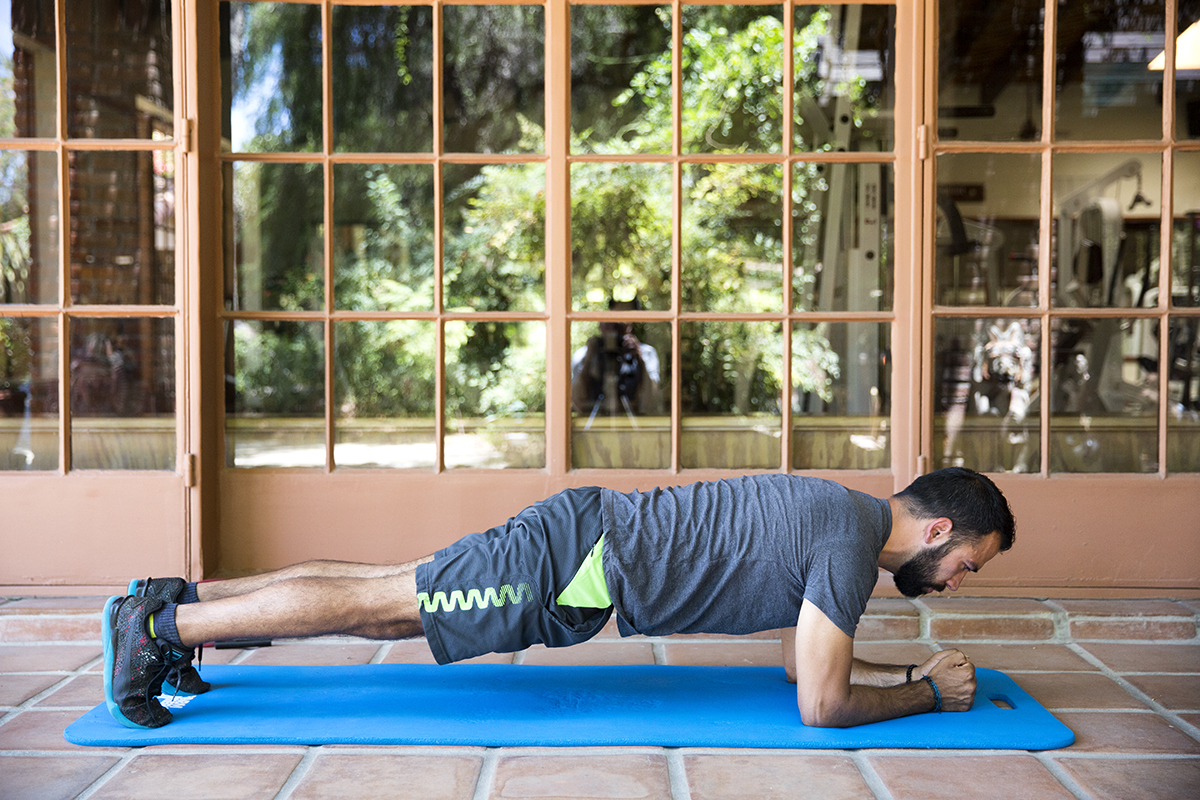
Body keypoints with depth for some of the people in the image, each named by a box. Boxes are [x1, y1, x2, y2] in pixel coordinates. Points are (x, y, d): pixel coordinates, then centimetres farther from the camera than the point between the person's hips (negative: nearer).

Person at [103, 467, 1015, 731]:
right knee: (376, 604, -4)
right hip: (583, 568, -8)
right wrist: (928, 694, -1)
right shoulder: (853, 542, -15)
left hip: (591, 543, 8)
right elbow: (822, 702, -15)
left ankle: (182, 599, 21)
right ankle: (163, 625, 3)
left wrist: (913, 671, 19)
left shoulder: (841, 515, 15)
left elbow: (809, 659, 26)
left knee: (382, 591, 13)